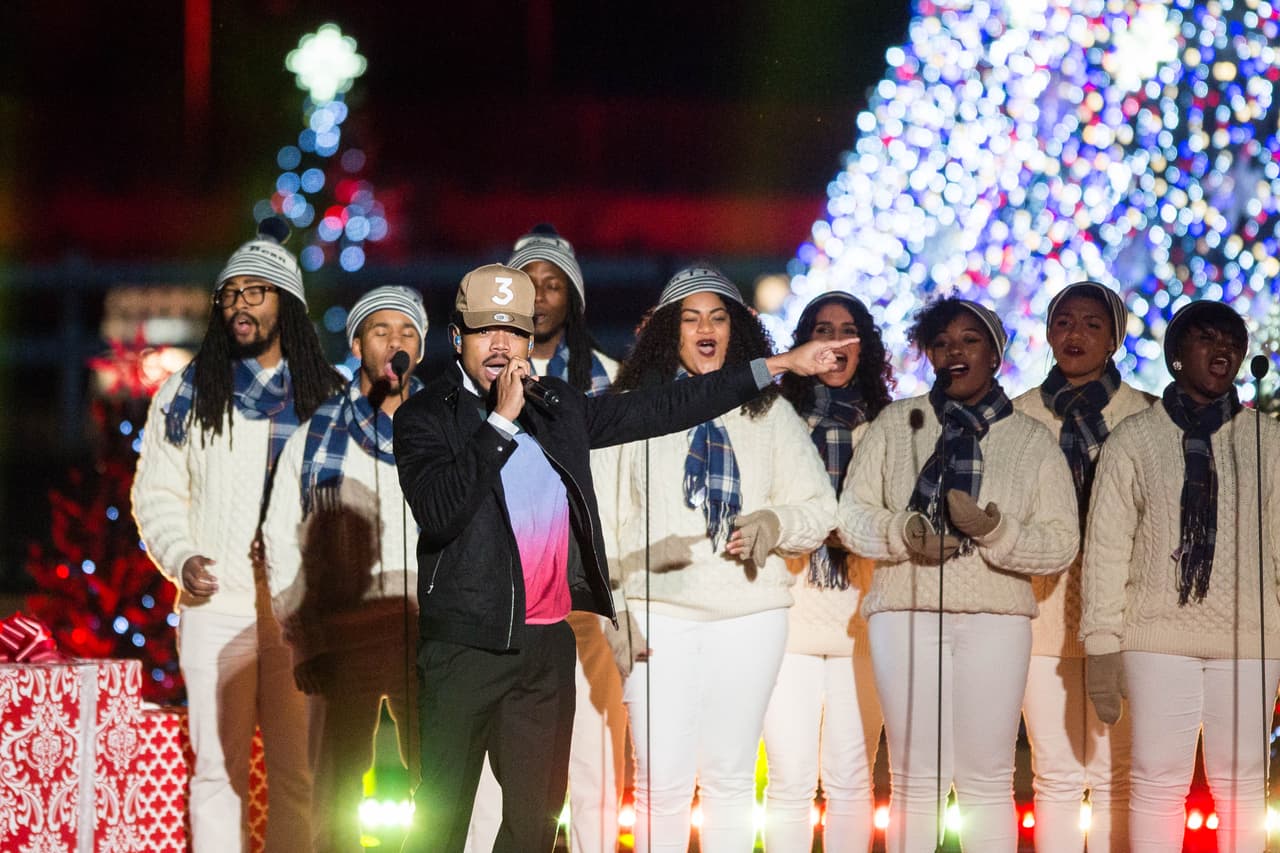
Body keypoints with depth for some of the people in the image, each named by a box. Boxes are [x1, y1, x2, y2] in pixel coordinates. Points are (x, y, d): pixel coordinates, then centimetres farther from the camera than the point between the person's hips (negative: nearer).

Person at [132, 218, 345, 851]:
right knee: (219, 770, -1)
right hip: (217, 604, 0)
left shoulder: (329, 397, 10)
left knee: (301, 774, 0)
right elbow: (156, 493, 11)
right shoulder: (188, 393, 11)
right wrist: (180, 559, -5)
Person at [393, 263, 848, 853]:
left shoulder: (556, 407, 12)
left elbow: (661, 409, 16)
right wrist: (501, 420, -21)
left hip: (548, 643, 6)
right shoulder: (425, 417, -4)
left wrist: (780, 365, 15)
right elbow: (438, 513, -20)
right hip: (468, 643, -6)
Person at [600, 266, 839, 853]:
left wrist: (775, 522, -14)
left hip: (749, 613, 2)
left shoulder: (770, 414, 11)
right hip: (658, 611, -2)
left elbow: (819, 509, 9)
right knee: (661, 779, -6)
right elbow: (600, 519, 4)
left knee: (730, 776, 7)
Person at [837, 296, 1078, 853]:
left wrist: (996, 531, -17)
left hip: (995, 618, 0)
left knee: (988, 781, 1)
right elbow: (852, 514, 6)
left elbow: (1061, 545, 1)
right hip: (905, 612, 0)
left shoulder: (1032, 440, 8)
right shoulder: (895, 423, 10)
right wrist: (901, 533, -14)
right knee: (914, 780, 3)